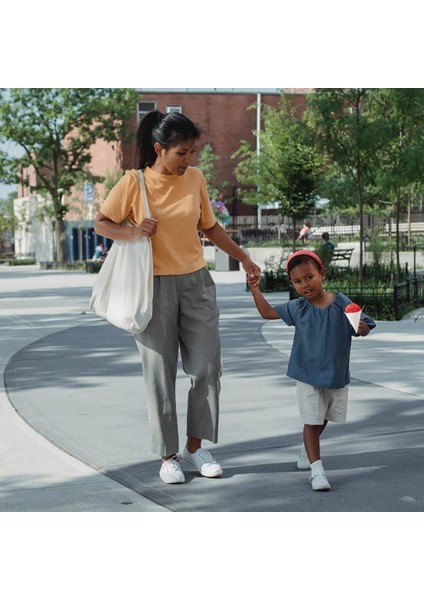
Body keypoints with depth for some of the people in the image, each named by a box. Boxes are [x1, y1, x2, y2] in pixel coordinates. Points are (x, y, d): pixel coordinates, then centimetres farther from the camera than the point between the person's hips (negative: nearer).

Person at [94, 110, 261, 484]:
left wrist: (243, 257, 16)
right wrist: (132, 231, -20)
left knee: (207, 367, 2)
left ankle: (195, 447, 16)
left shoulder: (195, 178, 4)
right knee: (161, 373, 1)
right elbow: (101, 224, -2)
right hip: (155, 287, -4)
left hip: (196, 283, 4)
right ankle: (168, 456, 10)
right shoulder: (134, 183, -7)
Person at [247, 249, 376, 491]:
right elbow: (268, 312, 8)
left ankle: (308, 451, 45)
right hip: (308, 376, -1)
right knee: (312, 421, -6)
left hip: (337, 375, 1)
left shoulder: (342, 304, -12)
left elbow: (365, 329, -5)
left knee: (323, 419, 20)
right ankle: (317, 468, -5)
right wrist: (255, 290, -3)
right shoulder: (298, 308, -5)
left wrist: (361, 327, -28)